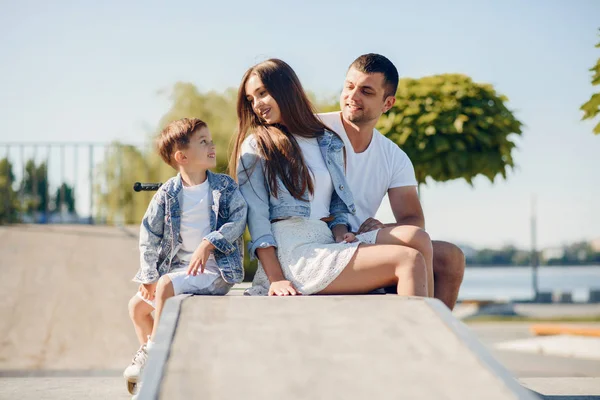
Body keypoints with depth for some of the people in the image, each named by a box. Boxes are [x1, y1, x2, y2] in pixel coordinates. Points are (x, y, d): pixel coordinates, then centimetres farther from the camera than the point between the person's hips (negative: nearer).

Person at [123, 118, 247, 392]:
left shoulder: (225, 186, -3)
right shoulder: (168, 193, 1)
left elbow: (239, 219, -13)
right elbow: (149, 234, 4)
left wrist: (209, 244, -23)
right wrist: (148, 276, -1)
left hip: (214, 268, -5)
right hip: (179, 267, 5)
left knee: (166, 284, -27)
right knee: (137, 304, 5)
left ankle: (152, 350, -11)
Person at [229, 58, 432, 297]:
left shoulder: (330, 143, 21)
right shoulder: (256, 147, 5)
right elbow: (256, 217, -3)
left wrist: (340, 232, -1)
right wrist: (276, 279, -15)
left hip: (327, 242, 6)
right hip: (292, 253, -6)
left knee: (417, 239, -20)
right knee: (409, 261, -22)